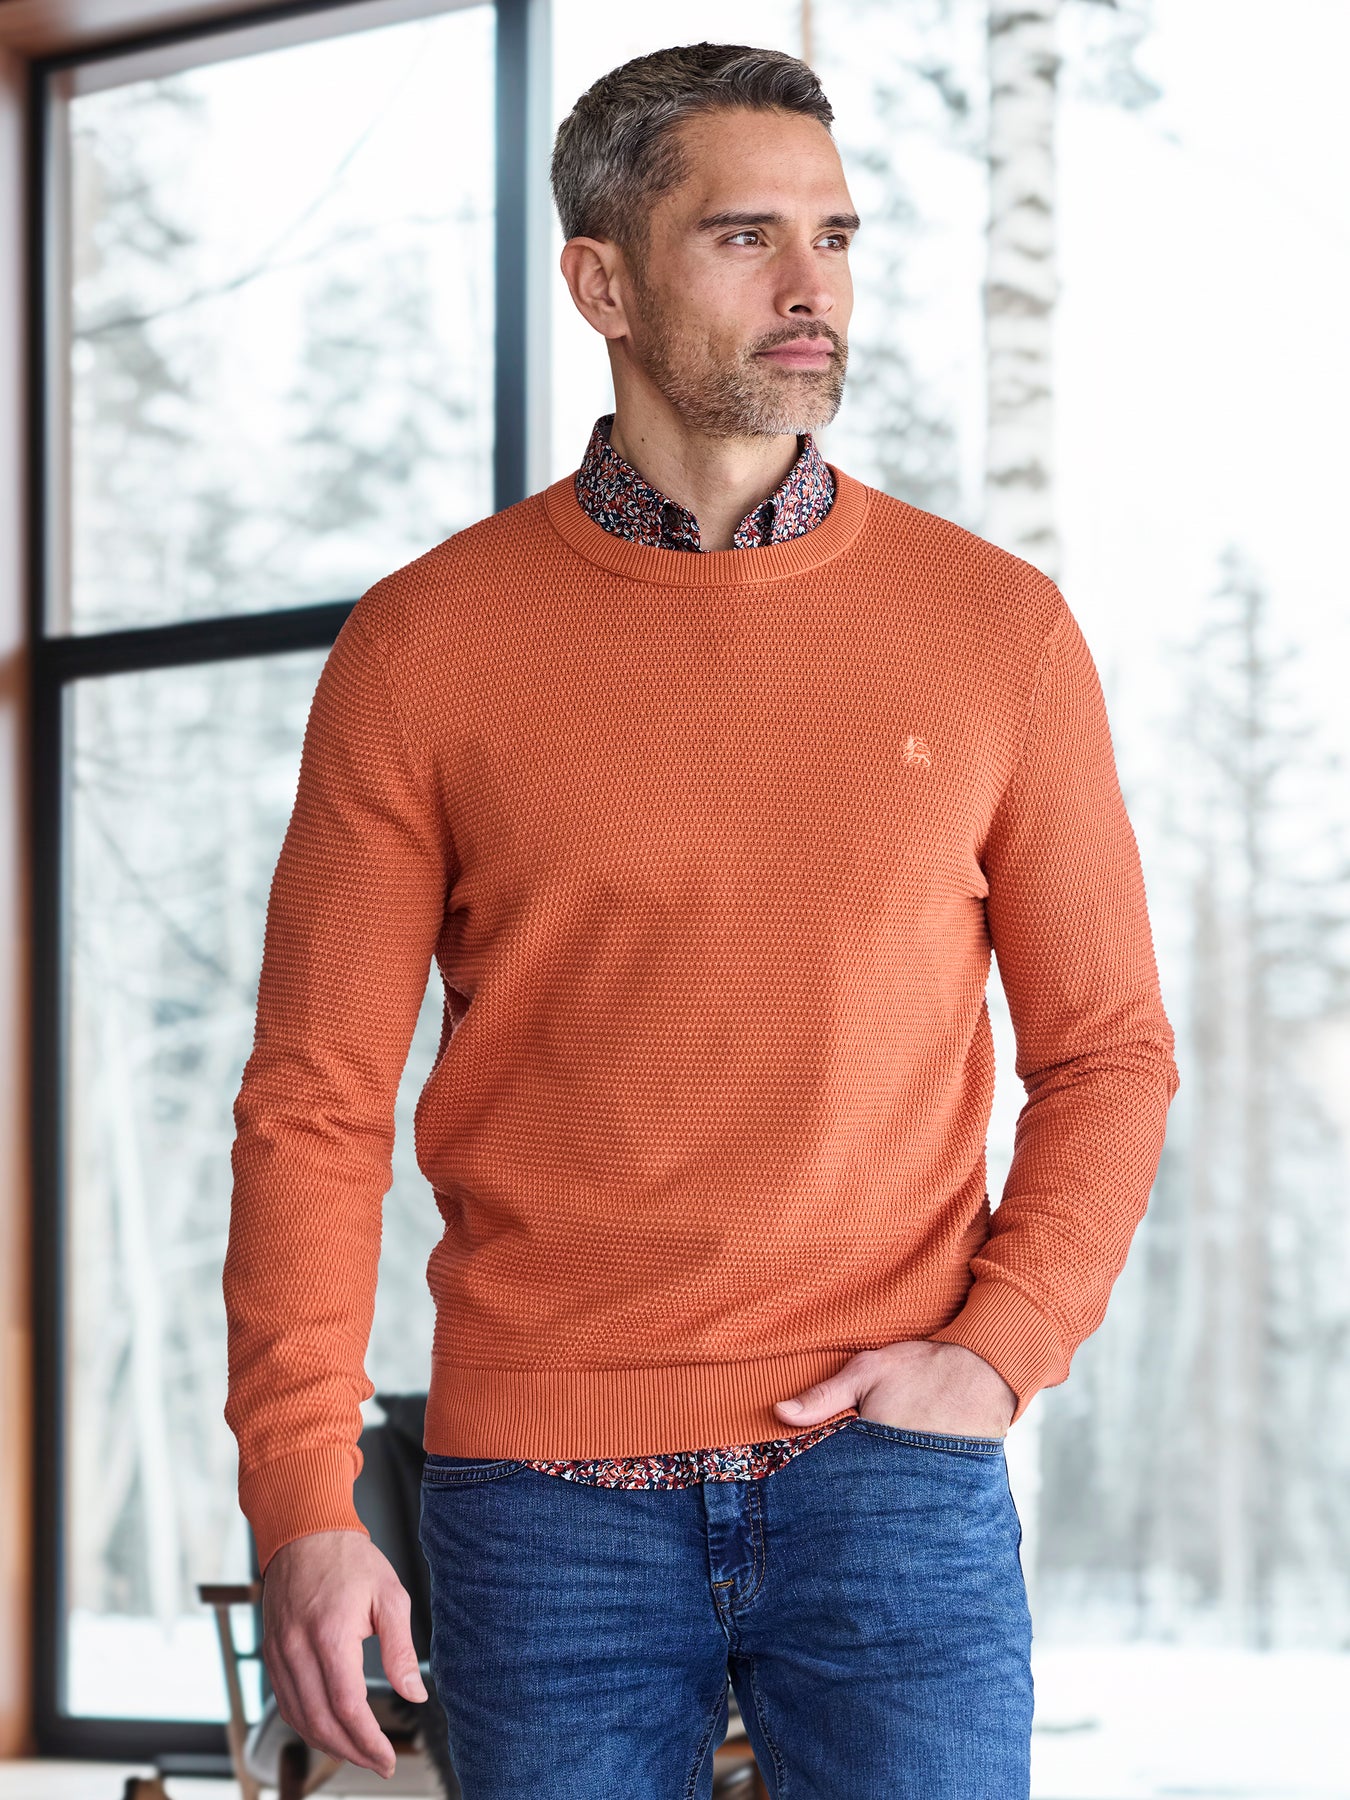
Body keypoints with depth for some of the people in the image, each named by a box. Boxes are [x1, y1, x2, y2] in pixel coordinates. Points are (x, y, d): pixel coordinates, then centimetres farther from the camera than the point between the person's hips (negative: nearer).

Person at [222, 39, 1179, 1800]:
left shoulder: (997, 627, 5)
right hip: (544, 1493, 0)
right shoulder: (425, 648, 1)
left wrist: (1000, 1348, -5)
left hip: (887, 1464, 0)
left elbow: (1107, 1049, 10)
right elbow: (315, 1104, 1)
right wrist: (301, 1503, -7)